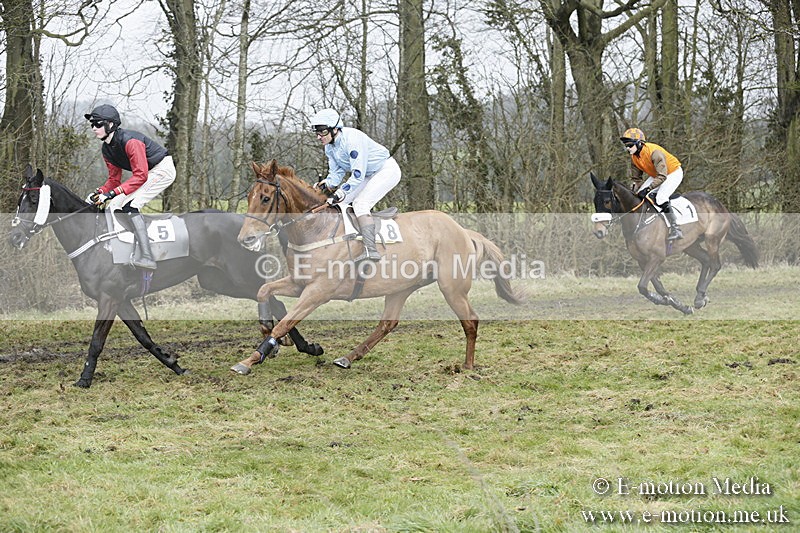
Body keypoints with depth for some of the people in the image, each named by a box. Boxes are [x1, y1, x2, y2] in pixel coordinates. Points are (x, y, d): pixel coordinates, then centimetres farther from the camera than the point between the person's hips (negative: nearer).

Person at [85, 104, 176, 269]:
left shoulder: (129, 141, -27)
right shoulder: (107, 149, 2)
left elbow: (140, 176, -31)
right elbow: (114, 179, 9)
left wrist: (113, 193, -36)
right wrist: (99, 193, -12)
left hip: (163, 168, -10)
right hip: (145, 173, 10)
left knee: (130, 205, -26)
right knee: (113, 207, 2)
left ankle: (145, 257, -33)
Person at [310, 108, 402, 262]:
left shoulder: (352, 138, -30)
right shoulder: (329, 147, -2)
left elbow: (358, 173, -31)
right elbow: (336, 172, 3)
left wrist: (343, 191, -36)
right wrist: (327, 184, -18)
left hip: (388, 170, -10)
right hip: (369, 175, 10)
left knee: (360, 203, -26)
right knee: (339, 203, 3)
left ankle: (370, 250, -37)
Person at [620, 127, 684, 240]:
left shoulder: (653, 152, -34)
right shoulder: (634, 157, -8)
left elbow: (662, 176, -36)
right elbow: (636, 178, 5)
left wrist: (648, 188, -41)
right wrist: (636, 191, -9)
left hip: (673, 173, -9)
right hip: (656, 174, 9)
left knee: (660, 199, -25)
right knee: (640, 196, -1)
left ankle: (675, 230, -20)